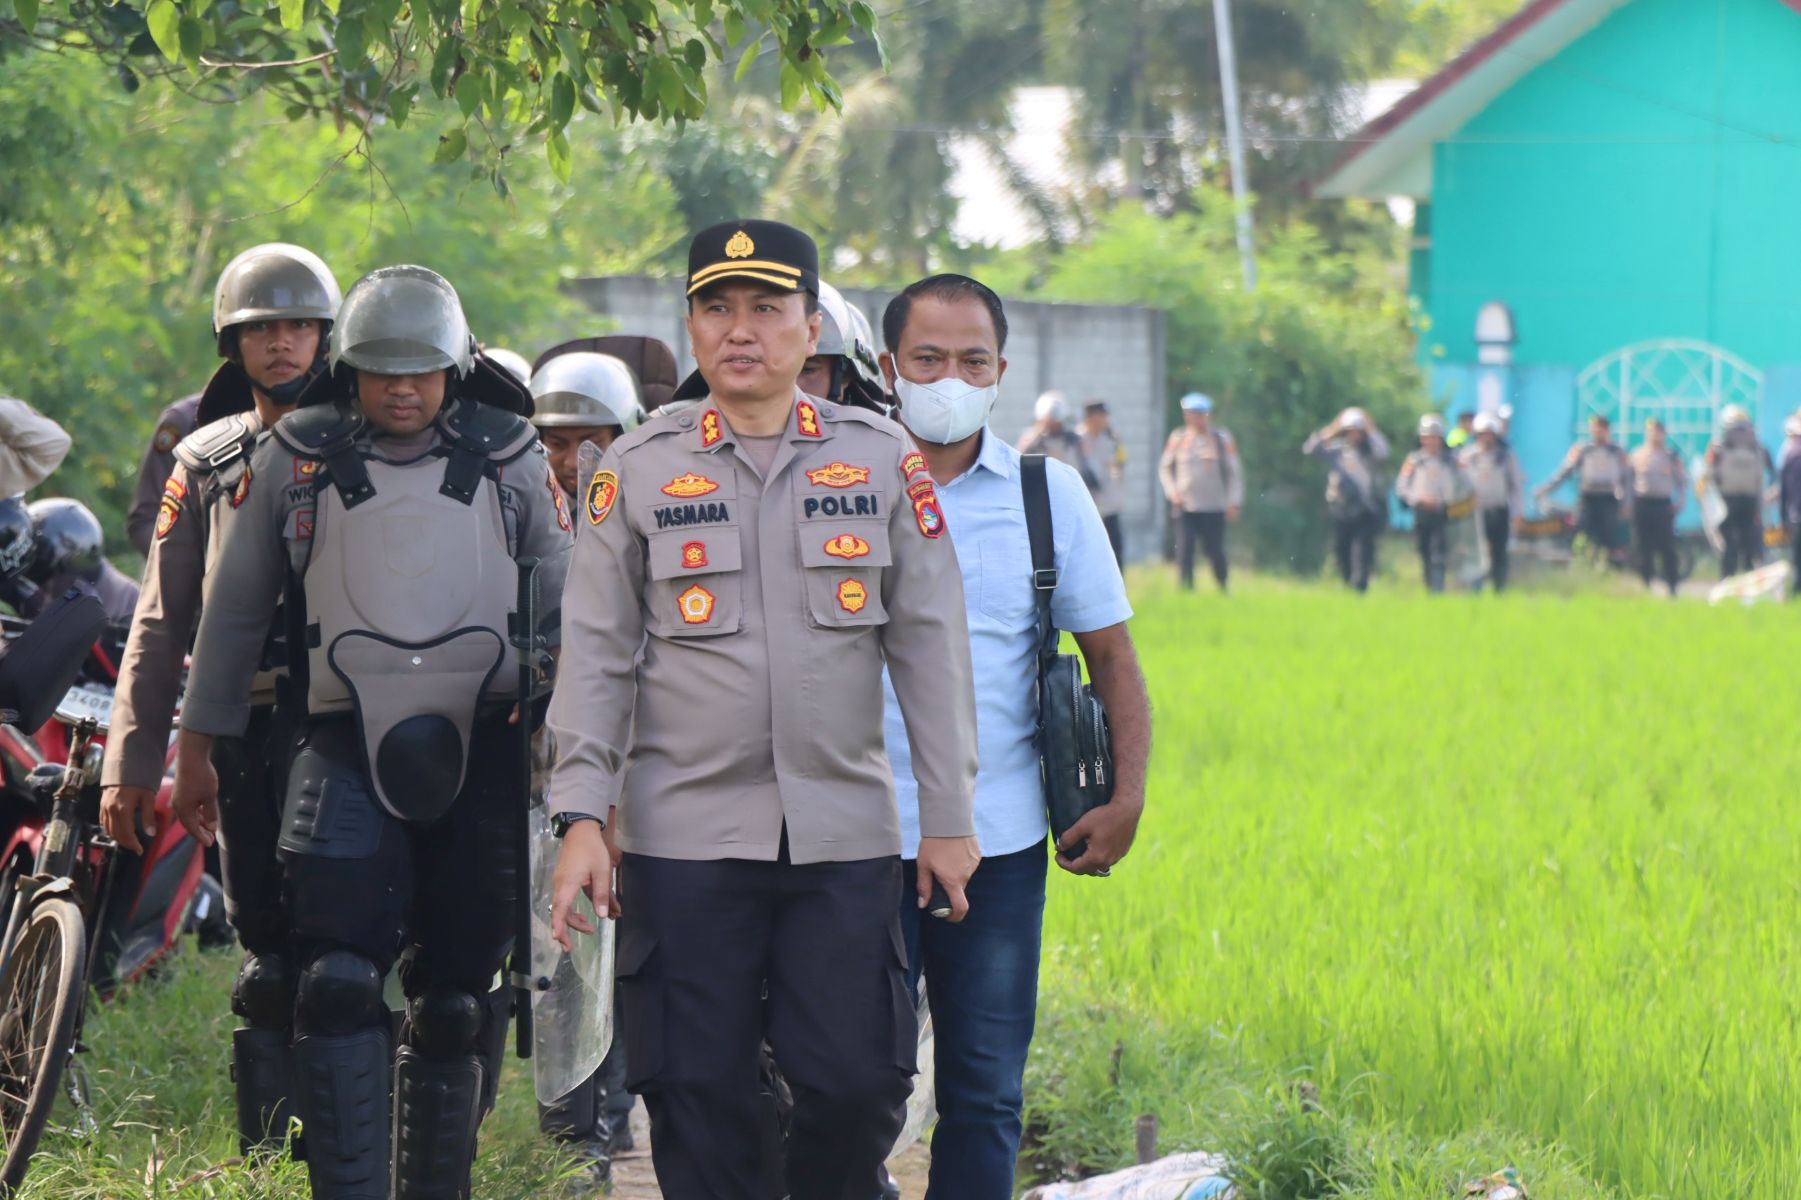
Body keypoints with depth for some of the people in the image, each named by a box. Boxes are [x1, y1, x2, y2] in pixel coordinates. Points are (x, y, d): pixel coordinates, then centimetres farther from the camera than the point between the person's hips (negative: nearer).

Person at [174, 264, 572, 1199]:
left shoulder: (508, 455, 9)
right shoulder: (296, 457, 7)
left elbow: (565, 597, 14)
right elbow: (235, 606, 13)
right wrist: (197, 743, 14)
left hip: (479, 750, 1)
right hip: (348, 746, -1)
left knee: (453, 1004, 6)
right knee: (337, 983, -17)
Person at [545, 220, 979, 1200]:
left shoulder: (883, 459, 6)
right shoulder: (638, 471, 5)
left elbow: (930, 646, 7)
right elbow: (596, 655, 5)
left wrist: (948, 816, 5)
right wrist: (581, 816, -4)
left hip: (844, 834, 0)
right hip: (684, 833, 0)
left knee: (858, 1082, -4)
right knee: (699, 1092, 0)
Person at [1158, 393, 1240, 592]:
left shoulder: (1222, 440, 6)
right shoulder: (1178, 438, 8)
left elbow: (1234, 472, 8)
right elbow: (1165, 468, 16)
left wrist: (1233, 502, 0)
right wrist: (1172, 492, 0)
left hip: (1214, 508, -1)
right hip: (1185, 507, 1)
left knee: (1216, 552, 1)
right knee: (1184, 553, -9)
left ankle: (1223, 589, 17)